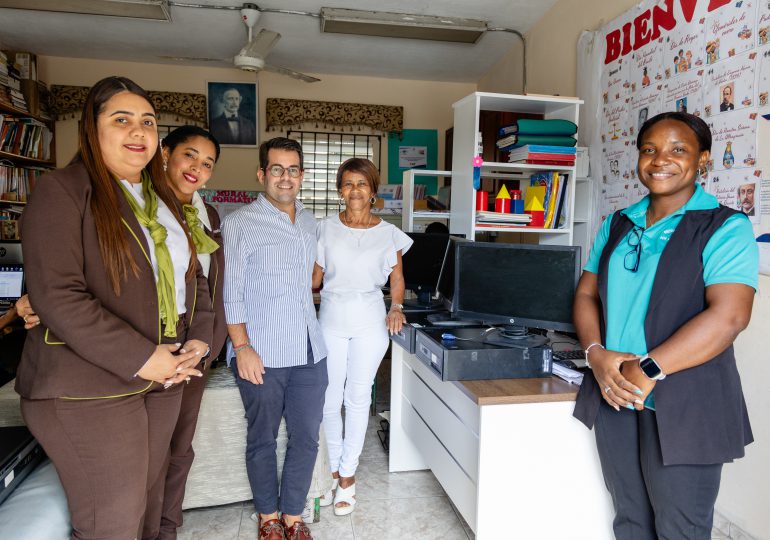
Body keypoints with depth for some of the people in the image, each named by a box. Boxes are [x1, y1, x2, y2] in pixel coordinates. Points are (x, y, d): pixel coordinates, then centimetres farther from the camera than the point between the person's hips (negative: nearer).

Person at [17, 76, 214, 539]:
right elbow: (57, 296, -18)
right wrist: (140, 359, -19)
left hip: (162, 378, 6)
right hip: (88, 387, -6)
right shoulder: (64, 191, -9)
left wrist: (199, 339, -2)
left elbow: (193, 278, 15)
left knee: (142, 500, 18)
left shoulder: (163, 200, 13)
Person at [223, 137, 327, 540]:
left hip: (309, 351, 5)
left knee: (306, 438, 10)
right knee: (263, 439, 11)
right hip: (262, 354, -5)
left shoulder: (310, 221, 12)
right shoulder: (240, 223, -5)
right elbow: (229, 292, -9)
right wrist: (242, 347, -15)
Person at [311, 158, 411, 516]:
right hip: (331, 319, 1)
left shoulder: (388, 233, 1)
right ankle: (334, 469, 27)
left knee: (358, 398, 6)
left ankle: (347, 474, 22)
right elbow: (315, 276, 5)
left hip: (370, 322, -1)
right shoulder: (326, 229, 2)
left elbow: (397, 275, 9)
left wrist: (396, 307, -6)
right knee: (330, 398, 7)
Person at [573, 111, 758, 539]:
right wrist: (597, 354, -9)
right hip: (615, 398, 5)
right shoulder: (618, 225, 10)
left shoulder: (725, 228, -7)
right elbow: (587, 294, 9)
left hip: (682, 407, -5)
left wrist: (646, 370, -23)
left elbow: (728, 316, -19)